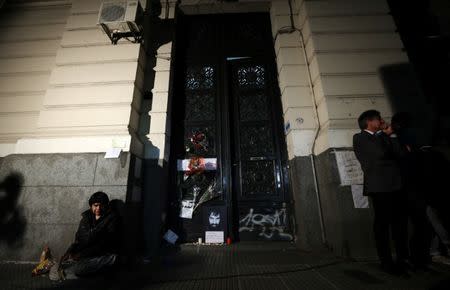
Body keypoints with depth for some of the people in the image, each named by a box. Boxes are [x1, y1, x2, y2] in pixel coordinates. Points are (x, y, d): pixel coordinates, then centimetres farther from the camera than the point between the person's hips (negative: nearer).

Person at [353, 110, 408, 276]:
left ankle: (402, 259, 25)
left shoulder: (382, 137, 22)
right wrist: (385, 135, 2)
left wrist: (387, 135, 6)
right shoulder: (359, 138, -2)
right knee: (382, 224, -2)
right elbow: (381, 152, -14)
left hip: (395, 184, 7)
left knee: (400, 222, 12)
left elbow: (400, 152, 11)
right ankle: (386, 262, 7)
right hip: (379, 186, -7)